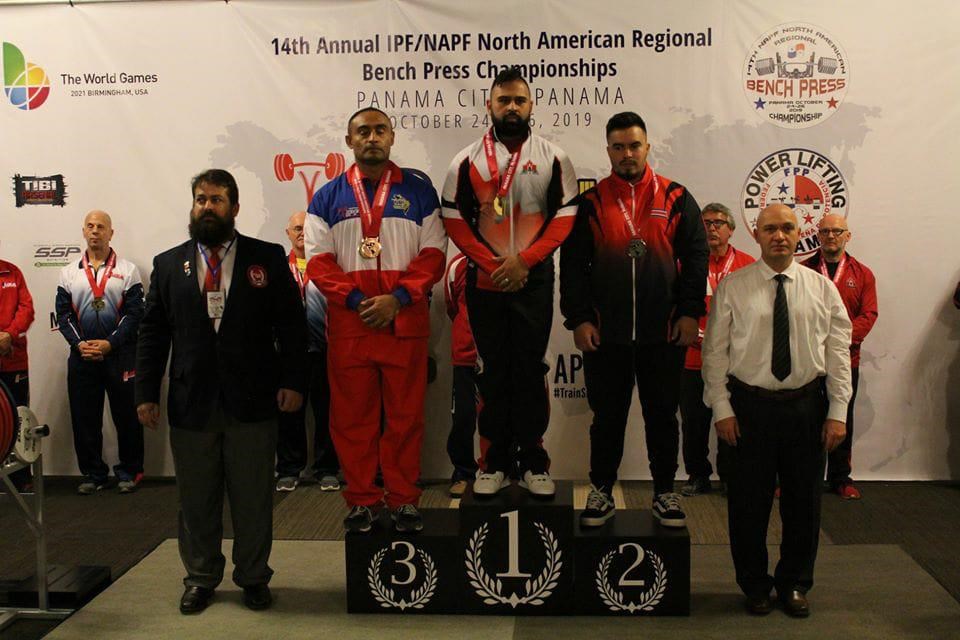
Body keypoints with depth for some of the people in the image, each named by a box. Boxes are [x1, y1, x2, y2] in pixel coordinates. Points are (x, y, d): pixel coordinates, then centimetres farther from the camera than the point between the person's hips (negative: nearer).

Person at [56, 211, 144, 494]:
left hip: (120, 355, -2)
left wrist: (109, 343, -14)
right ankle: (93, 473, 18)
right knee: (84, 417, 6)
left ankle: (129, 471, 15)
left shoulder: (128, 270, 2)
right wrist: (80, 343, -10)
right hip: (81, 355, 3)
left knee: (127, 415, 2)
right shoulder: (69, 272, 10)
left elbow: (134, 313, -5)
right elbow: (63, 314, 5)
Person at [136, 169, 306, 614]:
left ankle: (253, 577, 24)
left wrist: (293, 382, -7)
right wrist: (146, 393, 2)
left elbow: (292, 325, 0)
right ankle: (200, 578, 29)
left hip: (252, 403, -2)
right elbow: (152, 334, 8)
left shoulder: (269, 258, 3)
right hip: (190, 404, 2)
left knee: (253, 498, 8)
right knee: (196, 498, 12)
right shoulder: (167, 264, 9)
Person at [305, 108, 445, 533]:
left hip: (405, 320, -1)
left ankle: (404, 499, 16)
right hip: (348, 323, 1)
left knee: (405, 414, 4)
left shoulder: (418, 189, 8)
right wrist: (357, 300, -11)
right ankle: (361, 499, 17)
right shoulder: (328, 197, 10)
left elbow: (433, 253, 1)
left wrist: (398, 299, -11)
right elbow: (319, 261, 3)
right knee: (352, 415, 5)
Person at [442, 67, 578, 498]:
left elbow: (565, 216, -1)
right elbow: (454, 219, 1)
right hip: (485, 280, 1)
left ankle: (532, 458, 13)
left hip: (533, 280, -1)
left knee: (530, 369, 3)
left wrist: (523, 260, -12)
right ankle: (497, 458, 16)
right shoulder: (467, 160, 5)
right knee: (493, 370, 6)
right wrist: (492, 264, -10)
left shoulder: (552, 158, 4)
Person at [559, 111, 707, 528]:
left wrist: (690, 312, -3)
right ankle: (601, 492, 24)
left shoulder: (675, 198, 5)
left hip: (663, 333, 0)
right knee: (607, 416, 10)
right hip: (605, 334, 0)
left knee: (662, 415, 10)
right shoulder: (591, 203, 5)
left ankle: (665, 493, 24)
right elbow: (572, 263, 3)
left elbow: (695, 257, 4)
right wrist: (578, 318, -5)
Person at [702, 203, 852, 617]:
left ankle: (795, 583, 31)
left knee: (803, 500, 11)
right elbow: (715, 351, -3)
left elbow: (838, 353, 4)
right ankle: (755, 584, 27)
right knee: (749, 501, 7)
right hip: (750, 405, -2)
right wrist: (721, 408, -8)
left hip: (806, 405, 2)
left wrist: (837, 412, -2)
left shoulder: (822, 289, 4)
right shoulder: (732, 287, -2)